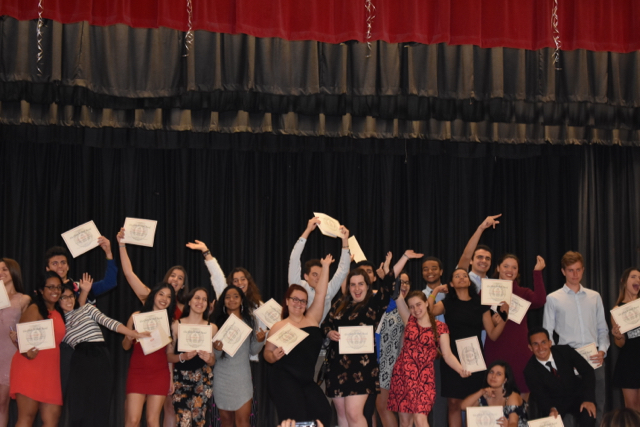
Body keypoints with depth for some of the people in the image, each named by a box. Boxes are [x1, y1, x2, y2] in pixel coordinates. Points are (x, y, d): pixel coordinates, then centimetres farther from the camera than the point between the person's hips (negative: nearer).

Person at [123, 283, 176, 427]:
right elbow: (126, 346, 8)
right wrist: (129, 338, -14)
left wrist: (171, 377, 6)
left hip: (160, 374, 1)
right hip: (137, 372, -1)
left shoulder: (170, 322, 7)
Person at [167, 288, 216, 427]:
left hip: (202, 379, 2)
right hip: (180, 378, -2)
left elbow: (213, 361, 8)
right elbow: (168, 356, -2)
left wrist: (209, 359, -14)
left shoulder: (212, 328, 2)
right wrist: (183, 356, -20)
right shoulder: (177, 325, -3)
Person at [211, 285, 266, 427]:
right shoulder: (217, 322, 0)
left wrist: (260, 340, -13)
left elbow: (253, 350, 6)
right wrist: (217, 349, -24)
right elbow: (213, 356, -2)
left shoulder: (250, 321, 3)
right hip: (222, 376, 0)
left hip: (242, 376, 0)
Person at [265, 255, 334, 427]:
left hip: (307, 380, 4)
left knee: (322, 413, -14)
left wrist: (325, 266, 6)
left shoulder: (312, 318, 9)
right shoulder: (279, 327, 2)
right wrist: (273, 356, -17)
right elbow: (267, 353, 5)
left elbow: (320, 292, 7)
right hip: (284, 379, -4)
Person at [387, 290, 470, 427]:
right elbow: (399, 297, 6)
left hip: (423, 377, -3)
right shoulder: (410, 320, 9)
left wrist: (461, 370, -18)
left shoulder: (440, 327, 2)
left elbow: (448, 355, -3)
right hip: (402, 374, 3)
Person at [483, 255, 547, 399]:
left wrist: (537, 272, -12)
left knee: (523, 397, 1)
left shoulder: (523, 293, 11)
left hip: (519, 353, 2)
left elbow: (540, 301, -12)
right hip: (495, 353, -2)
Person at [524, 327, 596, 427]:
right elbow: (540, 396, -14)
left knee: (588, 417, -29)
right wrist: (551, 409, -38)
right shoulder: (530, 370, -14)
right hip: (554, 403, -1)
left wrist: (589, 399, -21)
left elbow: (587, 371, -8)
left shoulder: (565, 351, -11)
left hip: (577, 396, 1)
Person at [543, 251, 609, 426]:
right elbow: (547, 335, 4)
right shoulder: (553, 299, 4)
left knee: (597, 408, 3)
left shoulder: (595, 297, 13)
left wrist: (602, 351, -1)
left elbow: (603, 329, 15)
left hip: (595, 360, 3)